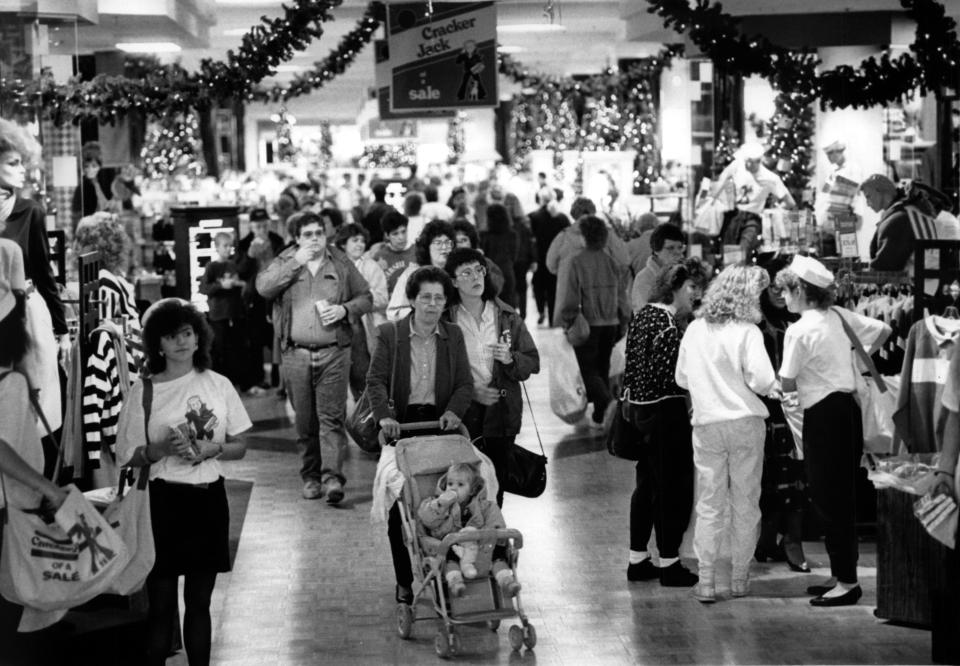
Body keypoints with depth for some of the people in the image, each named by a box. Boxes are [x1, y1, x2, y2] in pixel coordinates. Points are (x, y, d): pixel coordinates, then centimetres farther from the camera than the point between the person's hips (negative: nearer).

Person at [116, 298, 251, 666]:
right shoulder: (143, 390, -3)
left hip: (209, 500, 2)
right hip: (163, 501, -2)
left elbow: (239, 447, 7)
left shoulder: (219, 385, 3)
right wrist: (162, 449, -18)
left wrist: (210, 449, -12)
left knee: (199, 601, 10)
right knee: (161, 603, 0)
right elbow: (127, 456, -1)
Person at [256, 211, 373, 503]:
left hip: (333, 351, -1)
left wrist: (344, 309, -7)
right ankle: (311, 477, 16)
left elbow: (366, 298, 12)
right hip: (296, 353, 1)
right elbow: (263, 287, -8)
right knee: (304, 421, 6)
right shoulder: (285, 262, 9)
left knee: (332, 416, -10)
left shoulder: (341, 263, 9)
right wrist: (295, 262, -11)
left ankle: (332, 478, -15)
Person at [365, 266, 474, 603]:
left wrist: (454, 411, -14)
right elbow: (375, 380, -6)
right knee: (400, 508, 1)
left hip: (440, 423, 1)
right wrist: (384, 416, -23)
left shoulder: (453, 336, 8)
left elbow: (465, 383, 6)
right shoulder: (389, 334, 0)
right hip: (402, 424, -1)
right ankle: (405, 581, 11)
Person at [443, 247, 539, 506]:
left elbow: (532, 363, 7)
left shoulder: (507, 317, 7)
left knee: (496, 484, 3)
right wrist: (470, 391, -12)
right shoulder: (445, 319, 0)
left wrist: (510, 359, -13)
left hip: (502, 415, 2)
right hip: (461, 416, -2)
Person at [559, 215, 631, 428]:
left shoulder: (577, 262, -14)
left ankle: (608, 402, -21)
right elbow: (622, 296, 5)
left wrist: (566, 322, 0)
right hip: (610, 324, 5)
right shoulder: (614, 263, 0)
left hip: (587, 325, -5)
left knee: (589, 371, 3)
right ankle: (600, 416, 22)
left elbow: (571, 298, -13)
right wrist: (623, 324, 15)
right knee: (603, 368, 17)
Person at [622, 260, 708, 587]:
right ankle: (669, 562, 5)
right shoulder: (667, 324, -18)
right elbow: (666, 377, -22)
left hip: (639, 409, 10)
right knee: (674, 486, 0)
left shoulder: (642, 315, 11)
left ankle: (637, 559, 22)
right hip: (665, 411, -10)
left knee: (647, 483, 17)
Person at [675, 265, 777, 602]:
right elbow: (762, 380, -17)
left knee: (709, 505, 7)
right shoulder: (747, 331, -9)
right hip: (745, 422, -3)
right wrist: (771, 385, 5)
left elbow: (682, 378, 10)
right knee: (745, 504, 9)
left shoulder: (695, 330, 4)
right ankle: (740, 578, 15)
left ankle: (706, 581, 4)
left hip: (706, 423, 3)